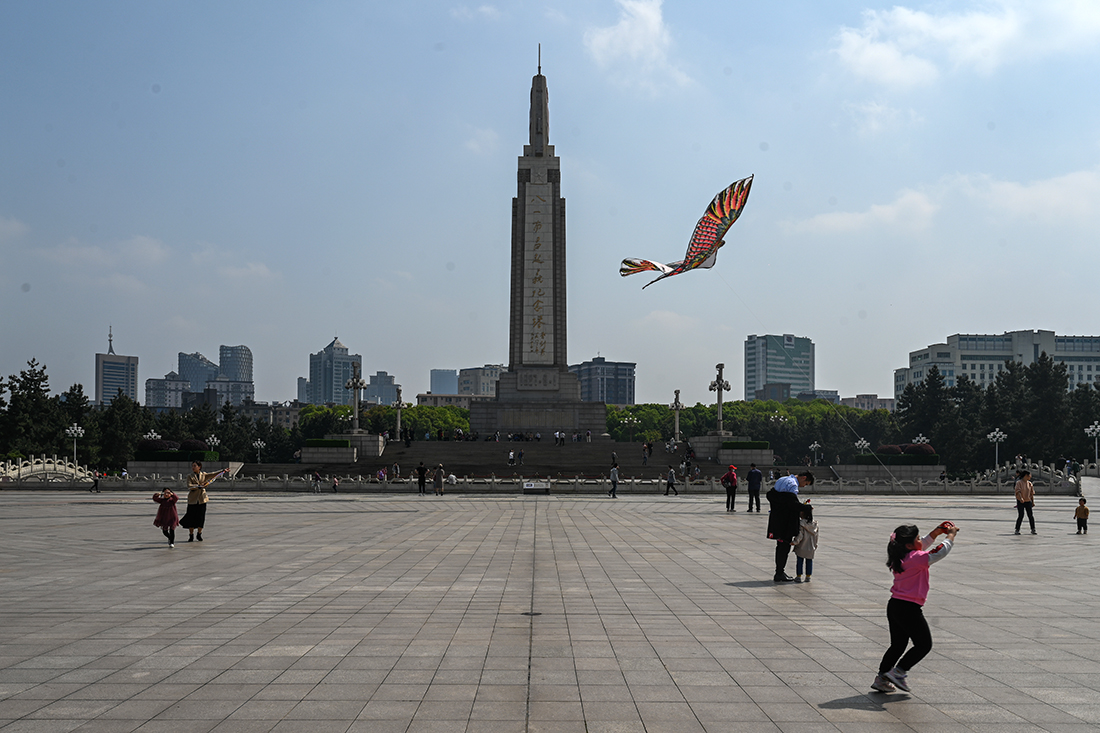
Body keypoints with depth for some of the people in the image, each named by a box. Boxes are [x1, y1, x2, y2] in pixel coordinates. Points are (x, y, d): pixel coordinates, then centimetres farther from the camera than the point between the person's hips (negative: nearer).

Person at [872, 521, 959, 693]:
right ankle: (899, 672, 3)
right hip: (910, 609, -9)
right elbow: (941, 551, -14)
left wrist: (936, 532, 15)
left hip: (894, 606, 9)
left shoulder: (900, 557, 8)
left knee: (897, 645, 18)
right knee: (924, 645, 8)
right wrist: (951, 534, 1)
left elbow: (923, 545, 24)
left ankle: (881, 678, 17)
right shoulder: (917, 558, -17)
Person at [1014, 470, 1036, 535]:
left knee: (1030, 515, -1)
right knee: (1021, 516, -6)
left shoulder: (1029, 483, 7)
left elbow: (1032, 493, 12)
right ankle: (1017, 530, 4)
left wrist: (1033, 502, 8)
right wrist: (1021, 498, -34)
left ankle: (1033, 530, 5)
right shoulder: (1019, 482, -7)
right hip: (1020, 502, -4)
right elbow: (1018, 491, -19)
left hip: (1028, 501, 4)